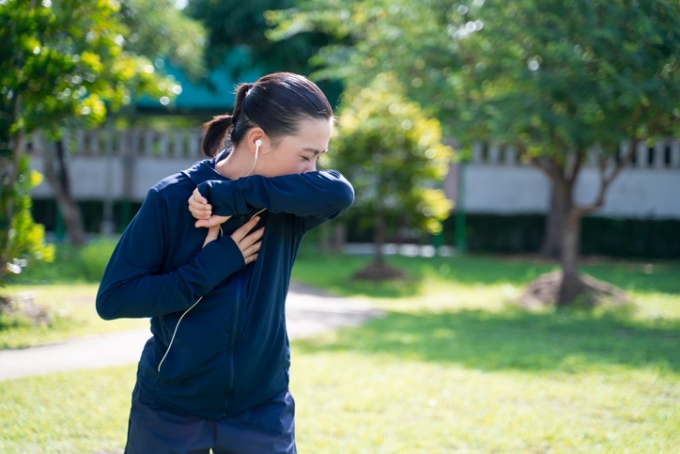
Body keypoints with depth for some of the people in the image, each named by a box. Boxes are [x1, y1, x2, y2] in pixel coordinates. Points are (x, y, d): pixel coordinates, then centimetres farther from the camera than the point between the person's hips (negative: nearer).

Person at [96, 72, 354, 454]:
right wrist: (213, 264, -21)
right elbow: (112, 298, -16)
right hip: (170, 409, -2)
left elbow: (340, 193, -28)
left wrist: (228, 197, -29)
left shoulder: (286, 203, -6)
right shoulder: (173, 199, -13)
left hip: (263, 411, 2)